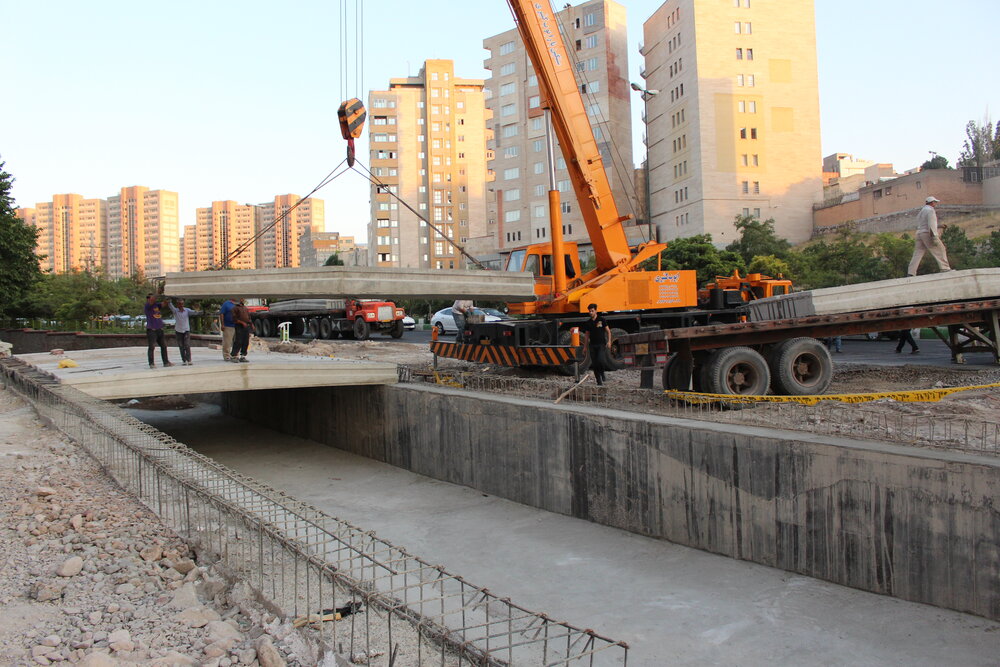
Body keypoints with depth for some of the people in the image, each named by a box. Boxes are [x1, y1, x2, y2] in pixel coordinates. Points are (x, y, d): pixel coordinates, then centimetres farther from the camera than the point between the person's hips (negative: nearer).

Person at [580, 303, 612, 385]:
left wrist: (609, 341, -8)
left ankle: (602, 374, 4)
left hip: (601, 344, -3)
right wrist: (586, 347, 13)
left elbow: (608, 331, 4)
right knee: (594, 363, 0)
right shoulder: (588, 322, 10)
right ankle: (599, 381, 8)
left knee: (600, 360, -22)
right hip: (592, 345, 3)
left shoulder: (601, 320, 1)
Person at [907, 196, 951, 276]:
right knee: (940, 250, -1)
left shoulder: (921, 211, 23)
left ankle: (910, 273, -8)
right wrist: (934, 236, -21)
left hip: (919, 233, 8)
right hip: (927, 234, -8)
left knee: (917, 254, 1)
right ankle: (945, 268, -6)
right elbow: (931, 224, -16)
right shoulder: (930, 210, -5)